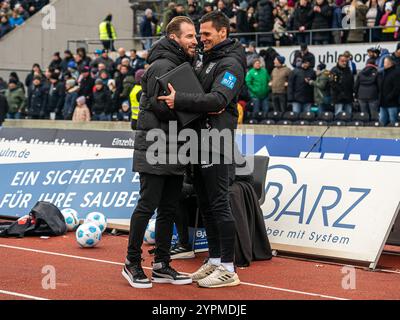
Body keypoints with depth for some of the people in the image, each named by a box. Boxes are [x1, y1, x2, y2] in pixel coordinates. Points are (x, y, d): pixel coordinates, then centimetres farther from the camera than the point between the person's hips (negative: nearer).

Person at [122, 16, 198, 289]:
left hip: (175, 151, 9)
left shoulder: (184, 65, 17)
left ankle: (162, 265, 17)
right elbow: (159, 105, -20)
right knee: (148, 206, -4)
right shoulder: (162, 66, -12)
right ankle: (132, 263, 8)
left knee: (169, 208, 10)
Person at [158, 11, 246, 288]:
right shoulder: (204, 60, 18)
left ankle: (228, 269, -1)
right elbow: (190, 89, 23)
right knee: (205, 204, 12)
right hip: (199, 142, 9)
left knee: (219, 204, -7)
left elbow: (218, 99, -24)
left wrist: (179, 100, -29)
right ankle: (215, 261, 21)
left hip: (216, 143, -9)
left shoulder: (230, 64, -10)